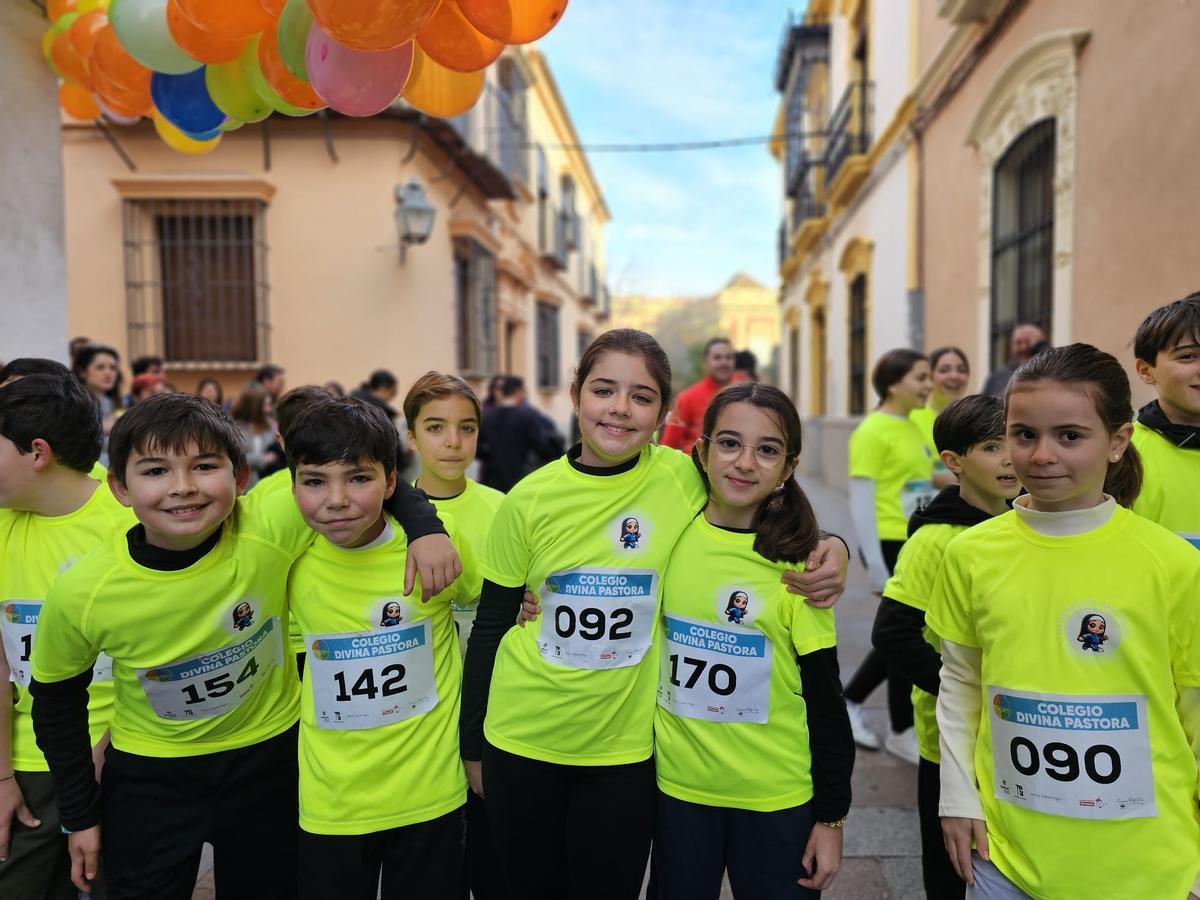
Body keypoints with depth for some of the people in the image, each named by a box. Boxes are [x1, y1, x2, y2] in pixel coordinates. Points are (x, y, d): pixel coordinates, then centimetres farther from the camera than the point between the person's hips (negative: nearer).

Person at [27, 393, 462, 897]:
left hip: (269, 756, 1)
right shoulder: (80, 593, -21)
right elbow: (57, 700, -3)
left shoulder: (270, 528, -28)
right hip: (149, 776, 0)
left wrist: (424, 527, -30)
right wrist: (79, 814, 4)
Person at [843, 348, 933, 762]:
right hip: (891, 546, -9)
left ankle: (849, 701, 31)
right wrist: (875, 563, -19)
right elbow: (861, 501, -17)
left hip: (918, 546, 9)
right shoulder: (873, 432, -14)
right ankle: (902, 731, 21)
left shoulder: (914, 429, 12)